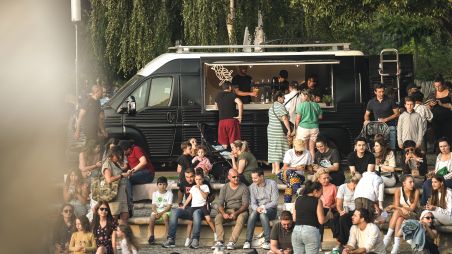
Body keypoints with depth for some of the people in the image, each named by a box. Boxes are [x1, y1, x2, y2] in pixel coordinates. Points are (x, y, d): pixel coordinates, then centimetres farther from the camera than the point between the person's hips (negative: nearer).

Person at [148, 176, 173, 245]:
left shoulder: (169, 193, 0)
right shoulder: (155, 193, 9)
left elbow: (169, 206, -8)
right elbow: (153, 205, 2)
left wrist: (161, 213, -20)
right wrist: (156, 212, -19)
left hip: (165, 211, -2)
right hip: (157, 211, 2)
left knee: (165, 216, -36)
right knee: (152, 216, -30)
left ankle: (167, 234, -31)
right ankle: (151, 236, -21)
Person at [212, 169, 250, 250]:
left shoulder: (244, 188, -2)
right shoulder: (224, 188, 6)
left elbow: (245, 204, -9)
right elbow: (220, 204, -1)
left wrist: (236, 213, -25)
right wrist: (224, 213, -23)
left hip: (240, 210, -2)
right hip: (227, 210, 3)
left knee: (241, 218, -37)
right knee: (218, 217, -27)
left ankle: (232, 242, -43)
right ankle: (220, 242, -34)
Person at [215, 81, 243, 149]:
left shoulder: (218, 95, 12)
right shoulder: (232, 94, -3)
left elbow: (216, 106, 30)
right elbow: (240, 103, -19)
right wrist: (240, 116, -13)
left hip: (222, 120, 4)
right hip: (232, 120, -4)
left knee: (224, 142, 9)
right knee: (233, 141, -3)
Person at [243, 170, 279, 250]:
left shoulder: (272, 184, -6)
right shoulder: (252, 187, 4)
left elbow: (275, 202, -10)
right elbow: (252, 203, 0)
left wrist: (264, 207, -23)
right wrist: (257, 208, -24)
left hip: (270, 209, -3)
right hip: (257, 209, 3)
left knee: (263, 214, -36)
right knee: (253, 213, -32)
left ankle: (267, 241, -39)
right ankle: (248, 241, -35)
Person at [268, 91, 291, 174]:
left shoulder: (272, 107, 16)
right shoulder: (280, 106, -12)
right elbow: (284, 118, -18)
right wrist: (289, 129, -17)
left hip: (271, 130, 9)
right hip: (279, 130, -9)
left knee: (273, 149, 10)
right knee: (278, 149, -8)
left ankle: (274, 169, 12)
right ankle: (277, 169, -11)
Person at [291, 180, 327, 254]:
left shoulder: (298, 199, 10)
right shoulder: (317, 201, -4)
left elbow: (294, 219, 13)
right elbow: (321, 221, -7)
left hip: (296, 230, 5)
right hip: (311, 231, -5)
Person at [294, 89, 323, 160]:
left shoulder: (301, 105, -10)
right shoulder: (316, 105, 3)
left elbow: (298, 119, -9)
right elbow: (320, 117, 10)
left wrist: (295, 129, 1)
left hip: (303, 128, -4)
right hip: (314, 128, 4)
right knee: (312, 149, 10)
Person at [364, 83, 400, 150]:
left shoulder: (390, 101, 0)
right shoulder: (371, 103, 7)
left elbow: (396, 114, 2)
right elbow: (367, 114, 18)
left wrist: (386, 119, -9)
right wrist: (367, 120, -5)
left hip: (390, 127, -2)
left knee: (391, 147, -8)